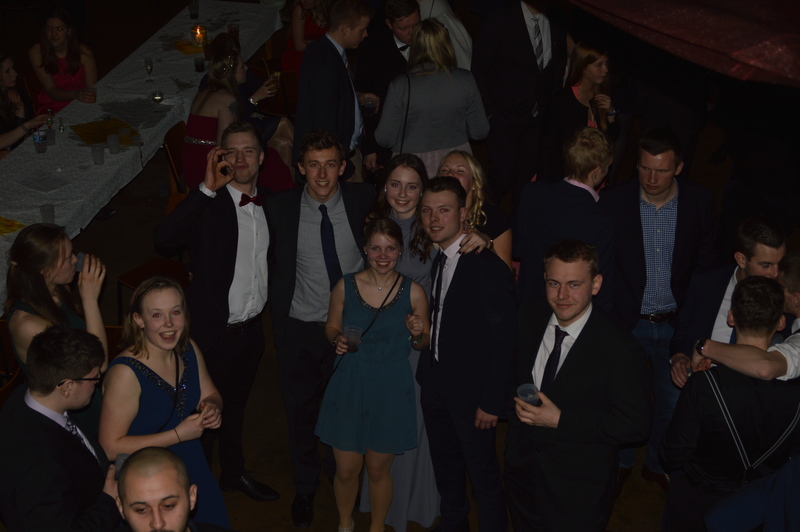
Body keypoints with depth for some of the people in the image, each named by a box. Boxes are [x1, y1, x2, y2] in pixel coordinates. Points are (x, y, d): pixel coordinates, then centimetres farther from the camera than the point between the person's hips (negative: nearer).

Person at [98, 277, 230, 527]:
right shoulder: (125, 373, -27)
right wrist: (178, 435, -26)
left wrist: (211, 408, -15)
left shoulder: (189, 349, -8)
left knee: (212, 523, 21)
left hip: (193, 469, 6)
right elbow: (110, 448, -26)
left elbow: (210, 394, 9)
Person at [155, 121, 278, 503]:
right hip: (214, 331, -6)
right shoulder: (208, 203, -18)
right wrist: (208, 187, -38)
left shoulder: (268, 203, 2)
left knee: (236, 406, 25)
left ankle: (234, 472, 44)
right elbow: (164, 240, -37)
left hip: (252, 328, 6)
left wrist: (263, 310, 6)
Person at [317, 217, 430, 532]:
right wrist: (337, 339, -13)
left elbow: (422, 345, 3)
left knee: (378, 469, 12)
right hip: (349, 388, 1)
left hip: (390, 391, -1)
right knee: (346, 470, 8)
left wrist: (417, 334, -19)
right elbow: (331, 327, 9)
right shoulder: (345, 287, -5)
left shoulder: (413, 293, -7)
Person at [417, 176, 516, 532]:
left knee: (482, 471, 5)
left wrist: (492, 401, -18)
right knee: (445, 464, 23)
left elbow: (506, 340, -20)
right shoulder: (432, 259, 2)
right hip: (435, 383, 7)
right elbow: (437, 325, 7)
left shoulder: (488, 267, -22)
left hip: (470, 392, -7)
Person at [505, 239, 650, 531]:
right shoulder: (529, 316, -5)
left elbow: (636, 424, -22)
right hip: (522, 471, 5)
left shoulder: (619, 348, -22)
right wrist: (514, 400, -4)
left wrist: (561, 420, -25)